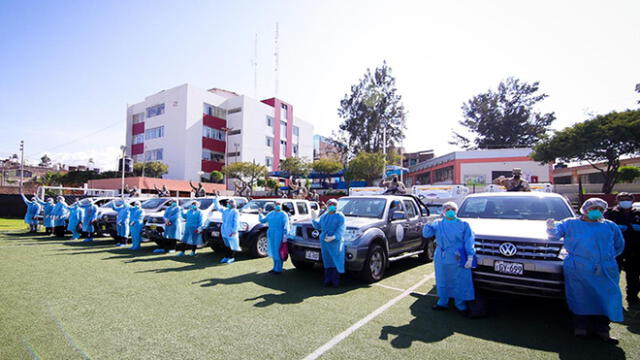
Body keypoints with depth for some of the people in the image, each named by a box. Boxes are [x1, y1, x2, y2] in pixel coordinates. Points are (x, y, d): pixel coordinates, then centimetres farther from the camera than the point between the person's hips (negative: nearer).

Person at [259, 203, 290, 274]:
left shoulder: (283, 214, 2)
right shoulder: (270, 214, 19)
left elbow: (286, 226, -6)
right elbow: (262, 220, 19)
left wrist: (285, 236, -16)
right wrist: (260, 214, 1)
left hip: (279, 233, -5)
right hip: (271, 233, 6)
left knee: (278, 251, -6)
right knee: (273, 251, 9)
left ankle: (278, 269, 0)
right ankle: (275, 267, 19)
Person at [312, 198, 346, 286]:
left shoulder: (340, 216, -2)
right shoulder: (324, 216, 17)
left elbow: (340, 229, -12)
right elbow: (318, 226, 20)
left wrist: (333, 237, -25)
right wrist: (313, 219, 5)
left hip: (335, 242, -5)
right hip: (324, 242, 5)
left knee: (336, 261, -4)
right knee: (327, 261, 8)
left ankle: (336, 281, 4)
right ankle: (327, 280, 15)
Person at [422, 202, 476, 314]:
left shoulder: (463, 225, 0)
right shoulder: (438, 224, 5)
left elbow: (469, 242, -1)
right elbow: (426, 234, 1)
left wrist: (470, 257, -8)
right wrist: (428, 226, -20)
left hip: (458, 260, -2)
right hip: (441, 259, 2)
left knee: (460, 283, 5)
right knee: (442, 282, 13)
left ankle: (461, 305, 23)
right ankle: (442, 303, 29)